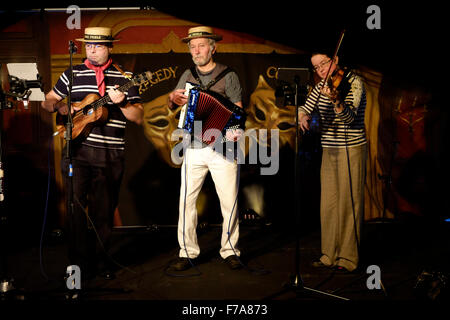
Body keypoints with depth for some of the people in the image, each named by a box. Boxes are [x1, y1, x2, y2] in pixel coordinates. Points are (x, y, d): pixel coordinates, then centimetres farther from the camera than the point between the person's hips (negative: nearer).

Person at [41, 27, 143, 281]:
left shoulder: (125, 78, 7)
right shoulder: (72, 74, 11)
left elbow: (139, 118, 4)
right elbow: (47, 102, 17)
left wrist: (121, 102, -14)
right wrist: (60, 105, -5)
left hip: (111, 155, 0)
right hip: (77, 150, 1)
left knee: (105, 212, 6)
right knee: (75, 208, -3)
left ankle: (102, 260, 20)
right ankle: (81, 263, 7)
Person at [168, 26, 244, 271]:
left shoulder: (228, 75, 2)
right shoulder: (188, 75, 12)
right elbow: (171, 104, 15)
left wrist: (236, 129, -21)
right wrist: (173, 99, -9)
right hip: (194, 147, 3)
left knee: (230, 201, -2)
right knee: (187, 199, -1)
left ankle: (229, 250, 14)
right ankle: (187, 252, 10)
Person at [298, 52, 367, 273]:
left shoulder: (354, 82, -10)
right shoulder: (322, 86, 10)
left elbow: (349, 117, -23)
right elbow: (305, 108, 10)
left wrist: (336, 100, -42)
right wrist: (303, 116, -14)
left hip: (351, 150, -7)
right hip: (329, 151, 7)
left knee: (349, 203, -4)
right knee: (328, 204, 9)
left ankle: (348, 258, 3)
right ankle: (330, 254, 19)